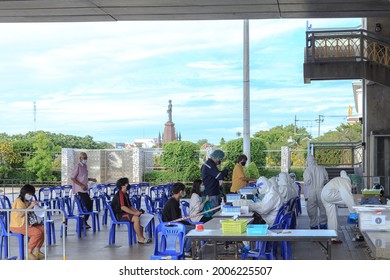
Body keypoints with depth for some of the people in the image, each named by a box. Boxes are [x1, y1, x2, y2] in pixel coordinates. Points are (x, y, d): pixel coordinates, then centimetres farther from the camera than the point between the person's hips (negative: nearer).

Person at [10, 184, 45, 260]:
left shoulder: (27, 202, 15)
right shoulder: (18, 201, -13)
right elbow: (20, 214, -24)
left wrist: (35, 205, 10)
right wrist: (31, 206, -22)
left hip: (26, 224, 9)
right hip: (17, 226, -9)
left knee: (42, 229, -3)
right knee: (37, 232, -25)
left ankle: (37, 250, 2)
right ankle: (29, 253, -17)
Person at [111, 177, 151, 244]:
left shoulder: (126, 194, 18)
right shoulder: (120, 194, -15)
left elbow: (130, 206, 20)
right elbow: (122, 207, -26)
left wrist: (137, 212, 3)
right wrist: (134, 213, -25)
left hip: (124, 213, 10)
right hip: (119, 215, -10)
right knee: (136, 218, -28)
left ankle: (141, 237, -5)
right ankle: (140, 238, -23)